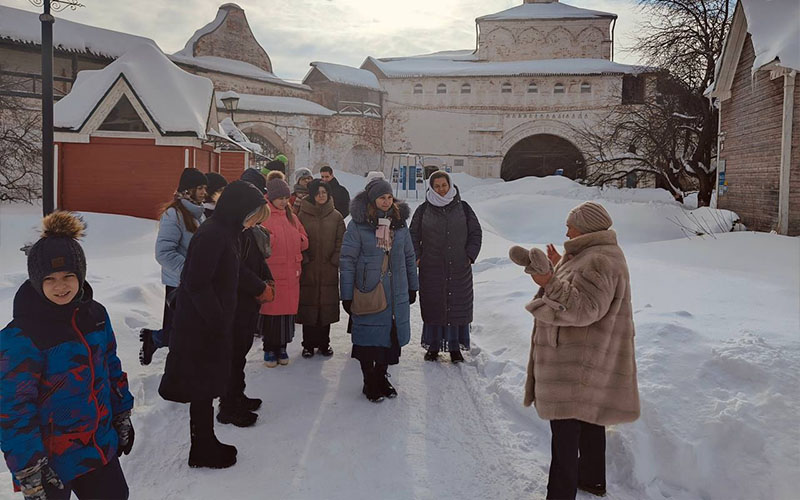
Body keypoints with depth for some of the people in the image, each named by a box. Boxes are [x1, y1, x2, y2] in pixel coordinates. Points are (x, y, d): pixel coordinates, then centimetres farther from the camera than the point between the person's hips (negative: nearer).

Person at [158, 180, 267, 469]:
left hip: (210, 325, 10)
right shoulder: (212, 235, -21)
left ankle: (206, 445, 32)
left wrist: (222, 321, 15)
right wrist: (218, 323, -20)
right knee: (203, 389, 4)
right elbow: (197, 283, -25)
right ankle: (203, 452, 18)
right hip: (201, 329, -10)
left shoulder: (225, 232, 10)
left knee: (206, 387, 18)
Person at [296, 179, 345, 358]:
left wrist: (335, 261, -2)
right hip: (308, 270, -1)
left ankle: (324, 343, 20)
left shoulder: (336, 216, 7)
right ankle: (309, 345, 14)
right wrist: (301, 261, -6)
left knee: (327, 306, 6)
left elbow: (340, 241, 6)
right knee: (308, 305, 2)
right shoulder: (302, 216, 2)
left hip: (328, 270, 1)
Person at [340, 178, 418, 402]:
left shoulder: (399, 223, 7)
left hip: (396, 293, 4)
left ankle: (381, 377, 29)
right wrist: (347, 295, -9)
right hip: (368, 292, -4)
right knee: (369, 337, 2)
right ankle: (369, 383, 19)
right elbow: (347, 260, -7)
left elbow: (409, 256, 16)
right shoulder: (358, 225, -8)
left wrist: (413, 287, 17)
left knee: (391, 335, 11)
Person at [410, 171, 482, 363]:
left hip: (459, 268, 1)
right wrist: (417, 257, 0)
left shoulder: (463, 208, 5)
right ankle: (433, 346, 16)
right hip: (432, 269, 0)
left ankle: (455, 347, 16)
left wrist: (470, 255, 0)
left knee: (458, 307, 4)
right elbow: (414, 236, 10)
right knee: (433, 307, 3)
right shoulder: (423, 210, 5)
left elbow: (476, 233, 10)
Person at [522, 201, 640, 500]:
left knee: (565, 425, -6)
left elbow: (584, 308, -30)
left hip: (577, 359, -11)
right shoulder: (596, 254, 13)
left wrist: (550, 282, -33)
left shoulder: (599, 262, -22)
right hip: (588, 356, 11)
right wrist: (561, 267, 22)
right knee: (588, 418, 22)